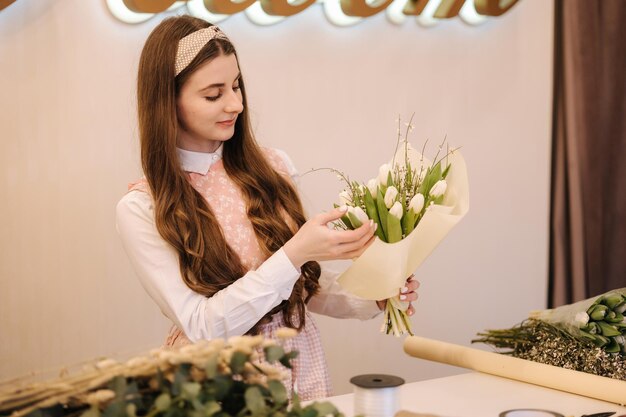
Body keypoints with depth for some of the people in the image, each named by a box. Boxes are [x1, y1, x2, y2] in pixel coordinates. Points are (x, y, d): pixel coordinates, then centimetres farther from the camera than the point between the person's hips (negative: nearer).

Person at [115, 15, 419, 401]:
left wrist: (372, 300, -4)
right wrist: (294, 254, -21)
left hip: (301, 366, 3)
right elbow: (202, 326, -13)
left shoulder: (274, 167, 0)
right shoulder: (142, 209, -9)